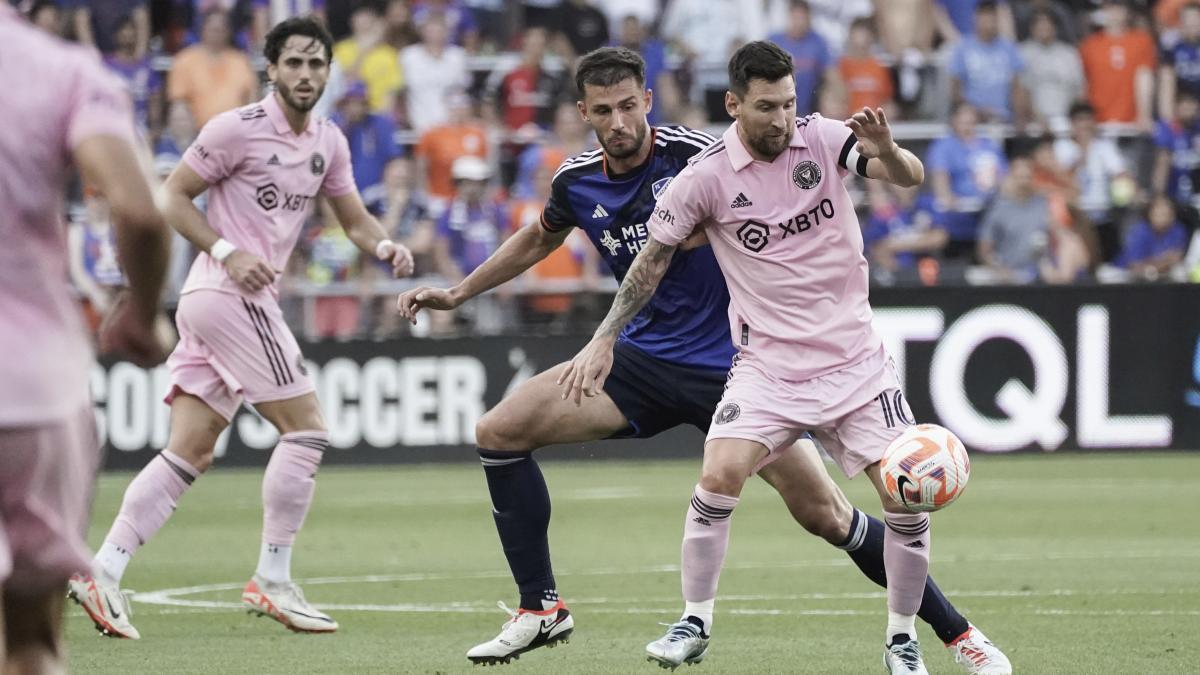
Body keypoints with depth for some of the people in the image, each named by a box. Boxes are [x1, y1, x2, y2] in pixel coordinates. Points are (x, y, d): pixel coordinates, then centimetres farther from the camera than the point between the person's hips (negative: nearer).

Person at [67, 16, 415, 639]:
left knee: (190, 452, 3)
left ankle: (103, 574, -2)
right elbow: (171, 197, -6)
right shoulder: (237, 128, -9)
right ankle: (272, 582, -3)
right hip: (228, 292, -8)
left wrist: (384, 246, -3)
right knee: (306, 428, -9)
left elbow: (354, 218, 19)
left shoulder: (328, 143, 13)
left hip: (248, 300, 8)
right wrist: (227, 251, -18)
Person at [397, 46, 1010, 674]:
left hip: (731, 363, -5)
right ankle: (541, 609, 4)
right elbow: (538, 240, 22)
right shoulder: (577, 181, -1)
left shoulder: (693, 154, -17)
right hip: (644, 358, 5)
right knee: (499, 432, -7)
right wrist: (456, 294, 23)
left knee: (824, 515, -11)